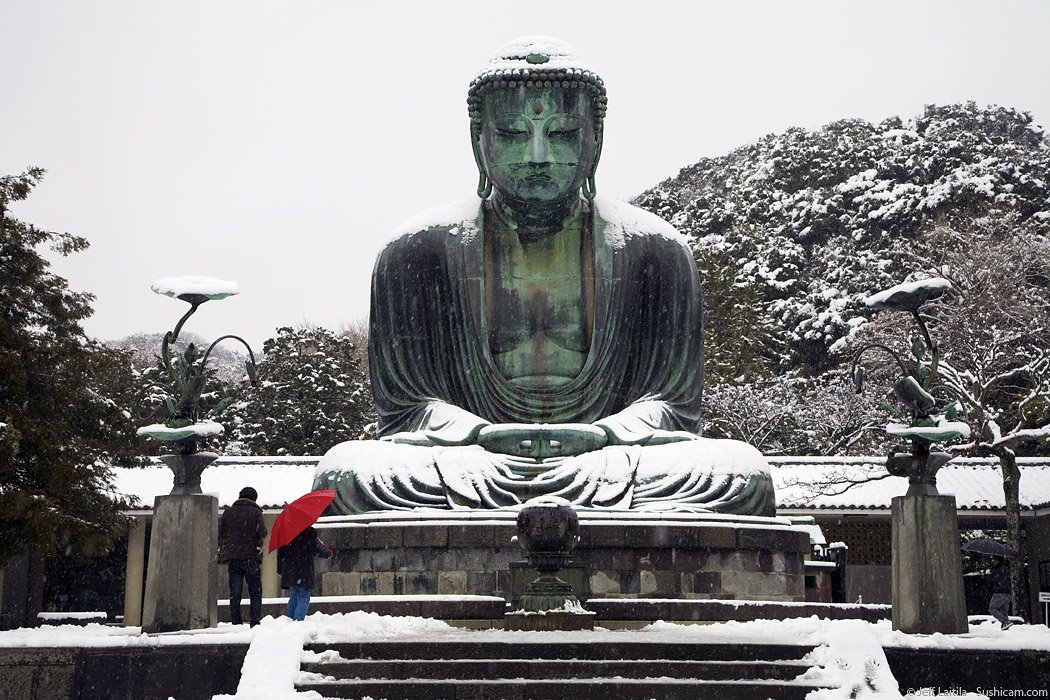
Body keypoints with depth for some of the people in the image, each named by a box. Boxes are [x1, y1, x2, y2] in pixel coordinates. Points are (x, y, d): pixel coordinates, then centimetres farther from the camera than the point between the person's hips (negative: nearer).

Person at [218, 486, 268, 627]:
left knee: (234, 593, 5)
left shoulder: (228, 512, 7)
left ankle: (235, 623, 0)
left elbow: (221, 534, 5)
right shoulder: (255, 512, -2)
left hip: (232, 557, 3)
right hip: (251, 557, -3)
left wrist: (223, 551, 17)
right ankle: (255, 622, -4)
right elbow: (262, 533, -8)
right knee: (255, 592, 4)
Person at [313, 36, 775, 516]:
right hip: (473, 468, 0)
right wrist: (484, 435, -20)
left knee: (743, 471, -30)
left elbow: (670, 405, 4)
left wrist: (602, 434, -20)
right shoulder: (416, 253, 6)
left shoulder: (656, 252, 8)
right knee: (344, 469, -31)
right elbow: (406, 406, 2)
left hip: (610, 465, 1)